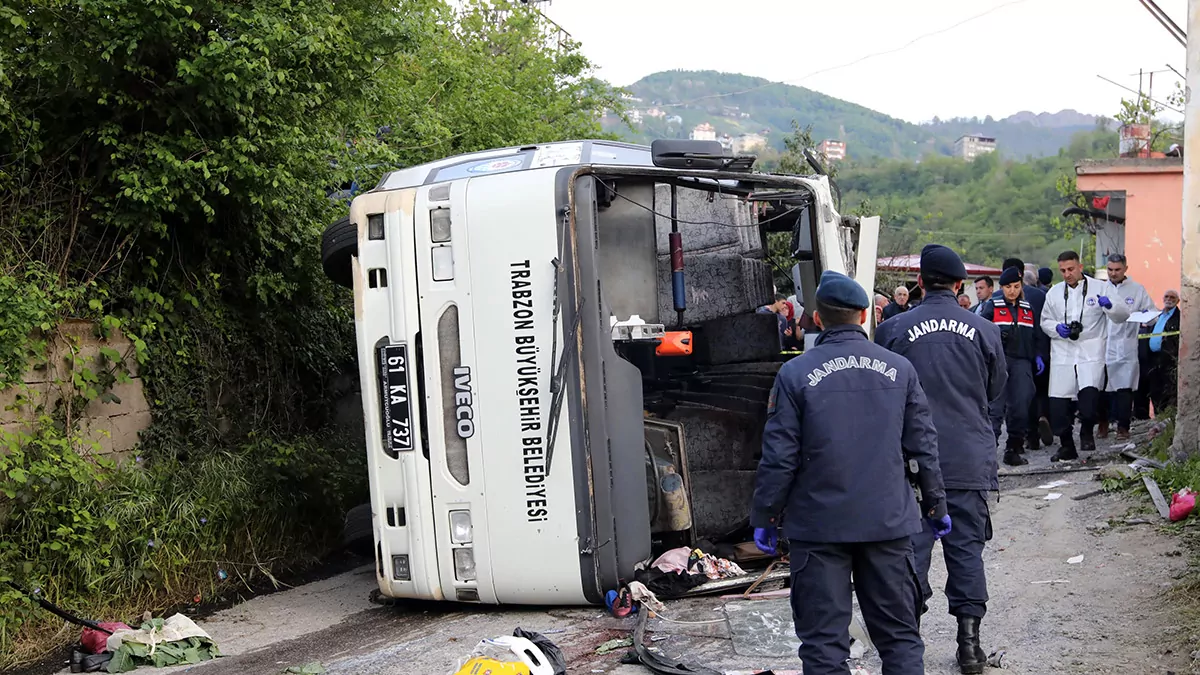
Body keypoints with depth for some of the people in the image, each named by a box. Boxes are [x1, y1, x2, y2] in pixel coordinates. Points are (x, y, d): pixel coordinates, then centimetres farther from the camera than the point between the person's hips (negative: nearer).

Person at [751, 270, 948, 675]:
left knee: (824, 642, 4)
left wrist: (764, 517, 3)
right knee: (899, 635, 13)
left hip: (819, 525, -2)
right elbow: (924, 445, 5)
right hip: (889, 521, 3)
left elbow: (779, 457, -8)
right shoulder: (900, 369, 1)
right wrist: (936, 505, 17)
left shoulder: (795, 375, -8)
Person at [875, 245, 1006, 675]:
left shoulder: (894, 330, -5)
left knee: (912, 545, 6)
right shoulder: (983, 330, 0)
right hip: (970, 459, 1)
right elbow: (996, 390, 12)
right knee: (967, 546, 7)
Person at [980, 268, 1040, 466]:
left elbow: (1035, 336, 24)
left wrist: (1037, 356, 11)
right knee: (996, 405, -12)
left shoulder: (1028, 309, 19)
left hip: (1021, 361, 4)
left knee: (1020, 407, -1)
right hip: (998, 359, -4)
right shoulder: (992, 307, 6)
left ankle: (1013, 450, 9)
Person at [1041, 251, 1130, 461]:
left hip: (1091, 351, -3)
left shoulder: (1099, 288, 4)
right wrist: (1056, 328, -3)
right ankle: (1066, 446, 15)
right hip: (1063, 352, 3)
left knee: (1089, 392, -24)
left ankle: (1087, 432, 1)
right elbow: (1045, 321, 20)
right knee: (1058, 402, 0)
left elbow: (1123, 315, 0)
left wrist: (1109, 305, -23)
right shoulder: (1054, 292, 13)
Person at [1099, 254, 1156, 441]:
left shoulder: (1137, 290, 6)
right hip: (1102, 346, 1)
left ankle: (1123, 426, 5)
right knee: (1102, 387, 3)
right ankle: (1103, 423, 18)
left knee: (1124, 388, -3)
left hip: (1126, 347, -1)